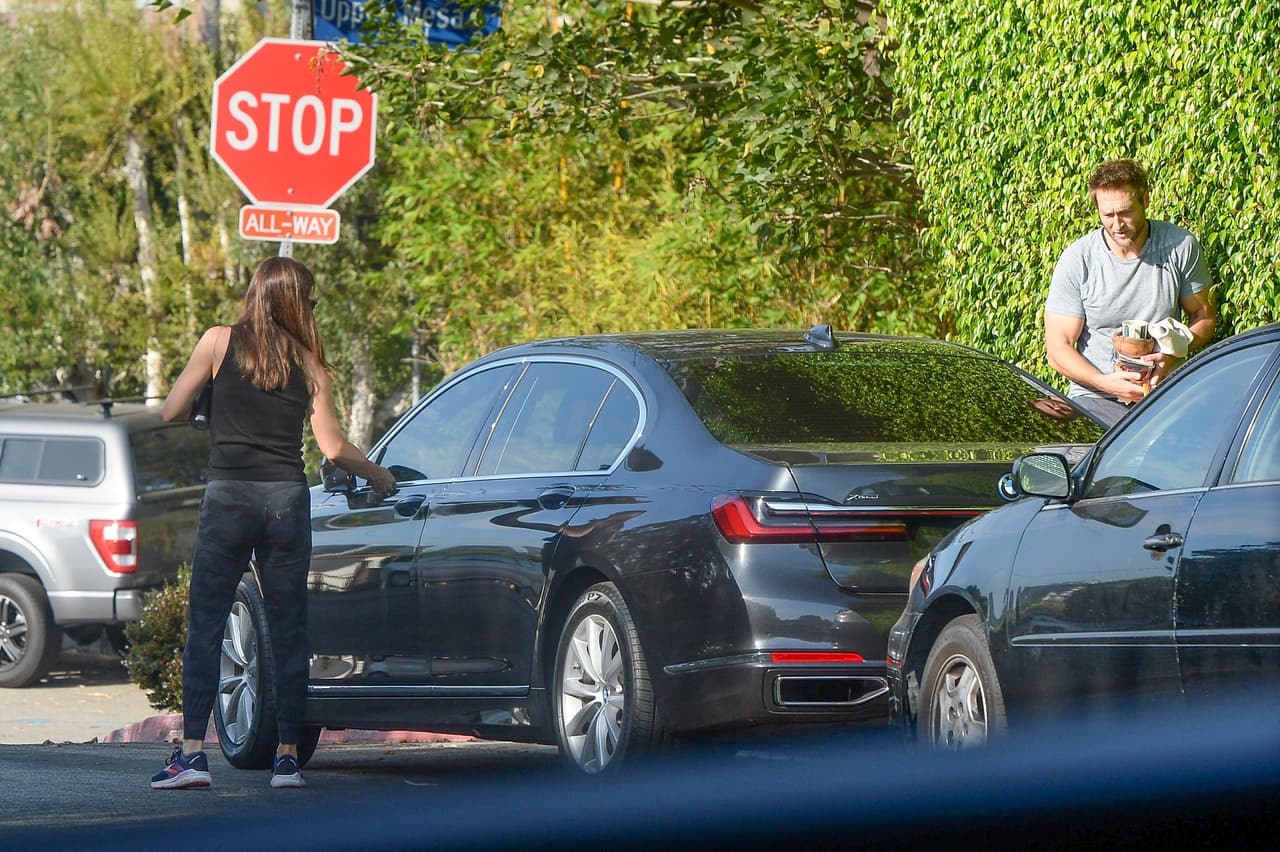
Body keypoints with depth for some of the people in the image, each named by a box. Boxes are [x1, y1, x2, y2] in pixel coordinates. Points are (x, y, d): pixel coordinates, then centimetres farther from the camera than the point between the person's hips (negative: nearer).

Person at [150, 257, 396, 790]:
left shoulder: (220, 343, 1)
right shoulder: (308, 365, 5)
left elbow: (170, 411, 1)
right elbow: (334, 447, 3)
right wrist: (381, 478, 20)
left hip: (229, 497, -2)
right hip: (288, 500, 2)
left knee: (205, 627, 1)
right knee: (289, 631, 7)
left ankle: (192, 752, -7)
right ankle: (287, 756, 6)